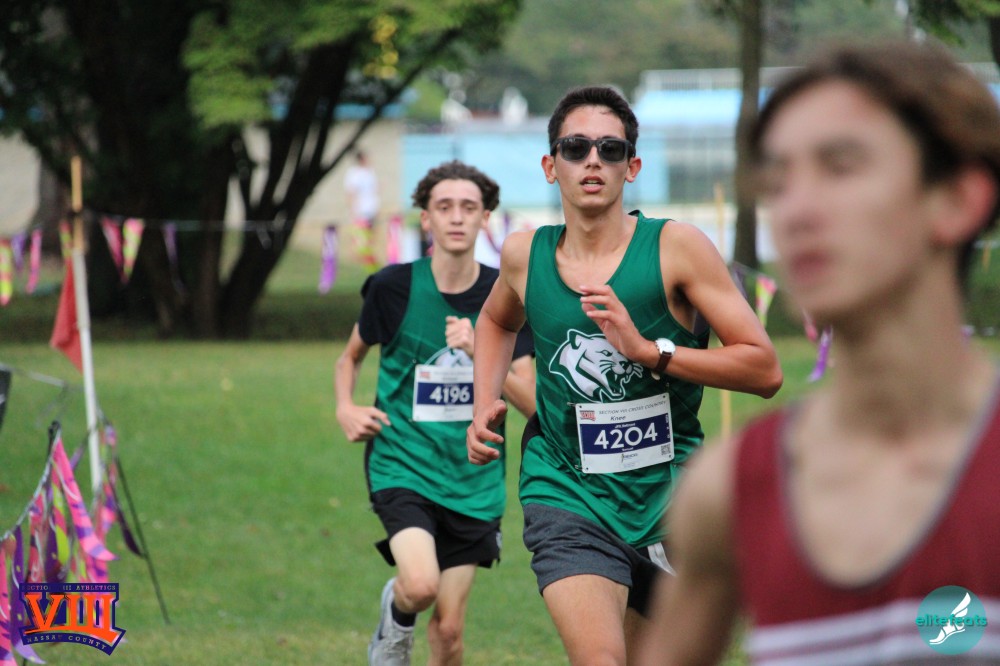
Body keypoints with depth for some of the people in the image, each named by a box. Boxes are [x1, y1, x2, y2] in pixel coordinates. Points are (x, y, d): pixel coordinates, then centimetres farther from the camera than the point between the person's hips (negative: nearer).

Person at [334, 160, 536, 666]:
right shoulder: (395, 287, -3)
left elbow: (531, 401, -5)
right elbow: (351, 356, 16)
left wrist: (479, 352, -19)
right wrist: (346, 409, -3)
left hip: (473, 478, 2)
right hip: (402, 464, -2)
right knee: (421, 584, -26)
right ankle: (396, 617, 10)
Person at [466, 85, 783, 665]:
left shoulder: (676, 247, -8)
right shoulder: (525, 254, 2)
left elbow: (765, 369, -11)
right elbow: (497, 320, 28)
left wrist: (648, 350, -20)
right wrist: (486, 404, 12)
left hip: (670, 502, 0)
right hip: (567, 496, 0)